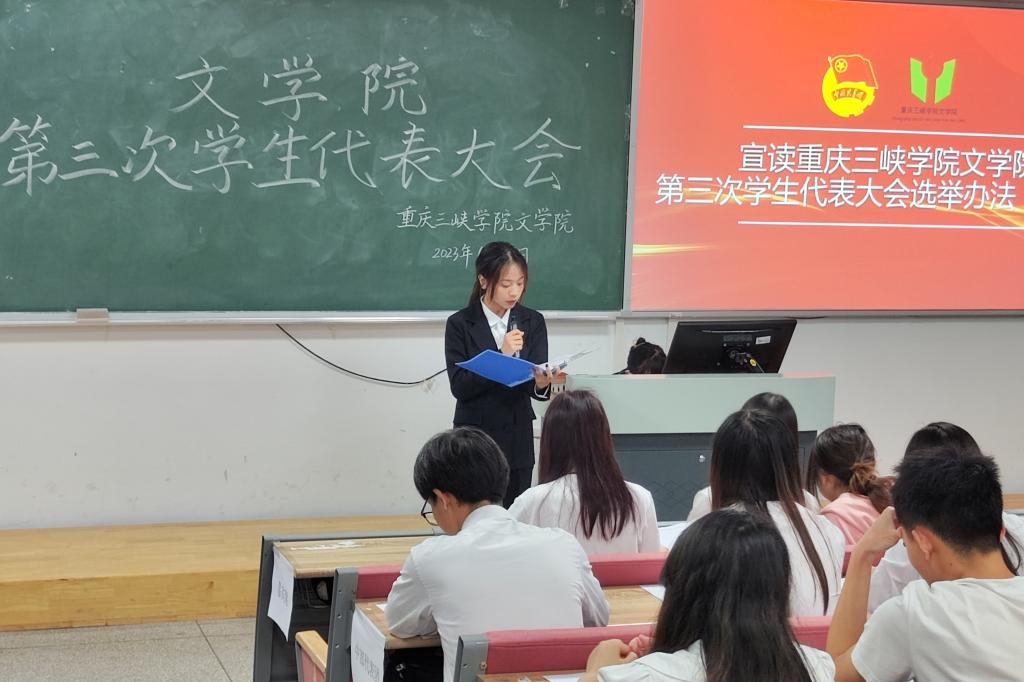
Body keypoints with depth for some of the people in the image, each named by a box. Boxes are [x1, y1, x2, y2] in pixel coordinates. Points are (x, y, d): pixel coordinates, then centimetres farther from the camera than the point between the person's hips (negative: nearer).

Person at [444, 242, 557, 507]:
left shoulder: (533, 322, 4)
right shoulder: (460, 324, -5)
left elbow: (537, 377, -2)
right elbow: (459, 386, -12)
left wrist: (541, 383, -26)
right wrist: (501, 355, -22)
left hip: (517, 439, 3)